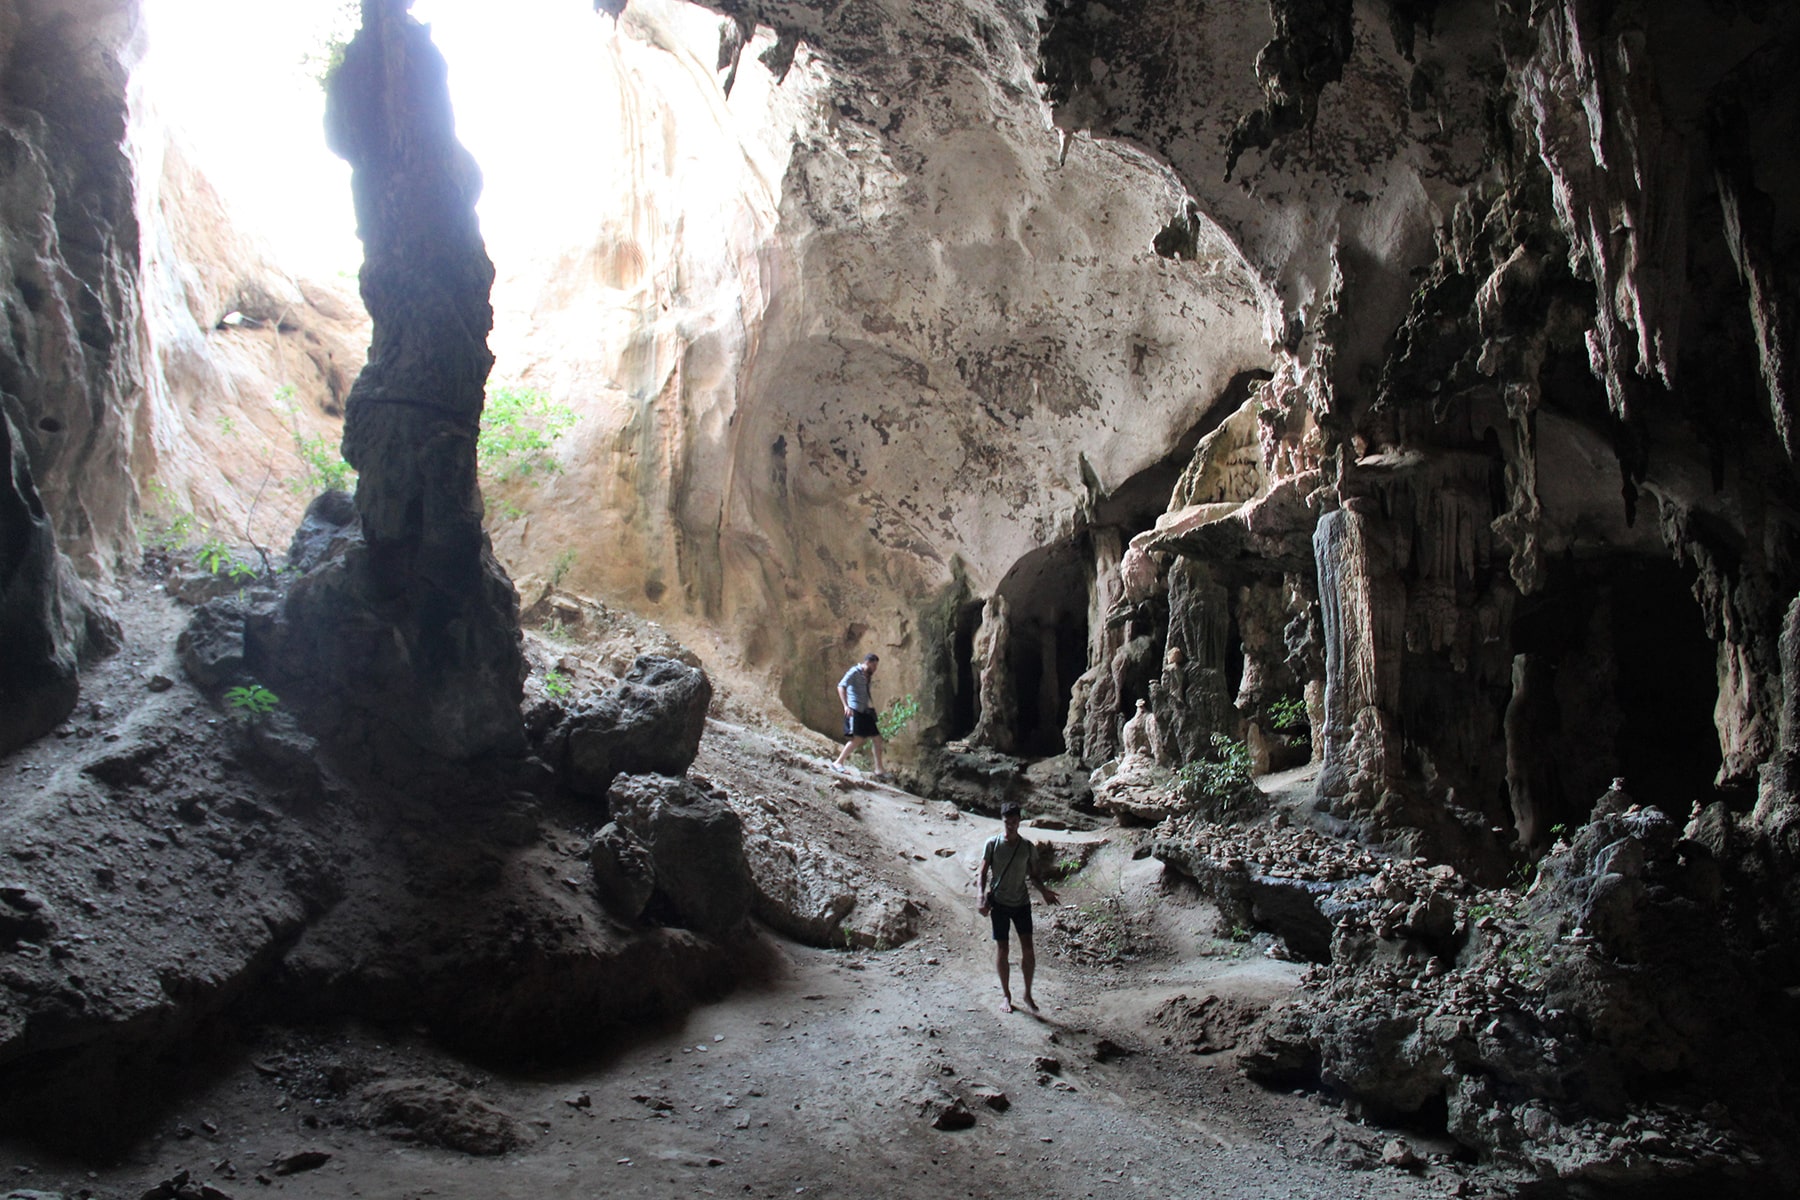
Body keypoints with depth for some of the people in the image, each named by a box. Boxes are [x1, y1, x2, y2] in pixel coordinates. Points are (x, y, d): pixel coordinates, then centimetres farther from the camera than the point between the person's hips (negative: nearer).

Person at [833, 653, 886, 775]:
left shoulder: (868, 676, 17)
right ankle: (838, 762, -8)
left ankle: (879, 768, 14)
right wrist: (846, 706, -28)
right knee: (857, 738, -18)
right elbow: (841, 686, -19)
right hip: (855, 711, -9)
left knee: (877, 738, 7)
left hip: (866, 711, 9)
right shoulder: (854, 672, -8)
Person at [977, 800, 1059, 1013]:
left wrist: (1044, 891, -7)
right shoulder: (992, 844, -6)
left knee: (1028, 949, -2)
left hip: (1022, 903, 2)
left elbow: (1034, 873, 10)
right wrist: (983, 898, -15)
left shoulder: (1028, 847, 0)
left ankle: (1028, 993, 14)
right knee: (1001, 949, 3)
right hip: (999, 903, -2)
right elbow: (983, 873, -3)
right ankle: (1006, 995, 18)